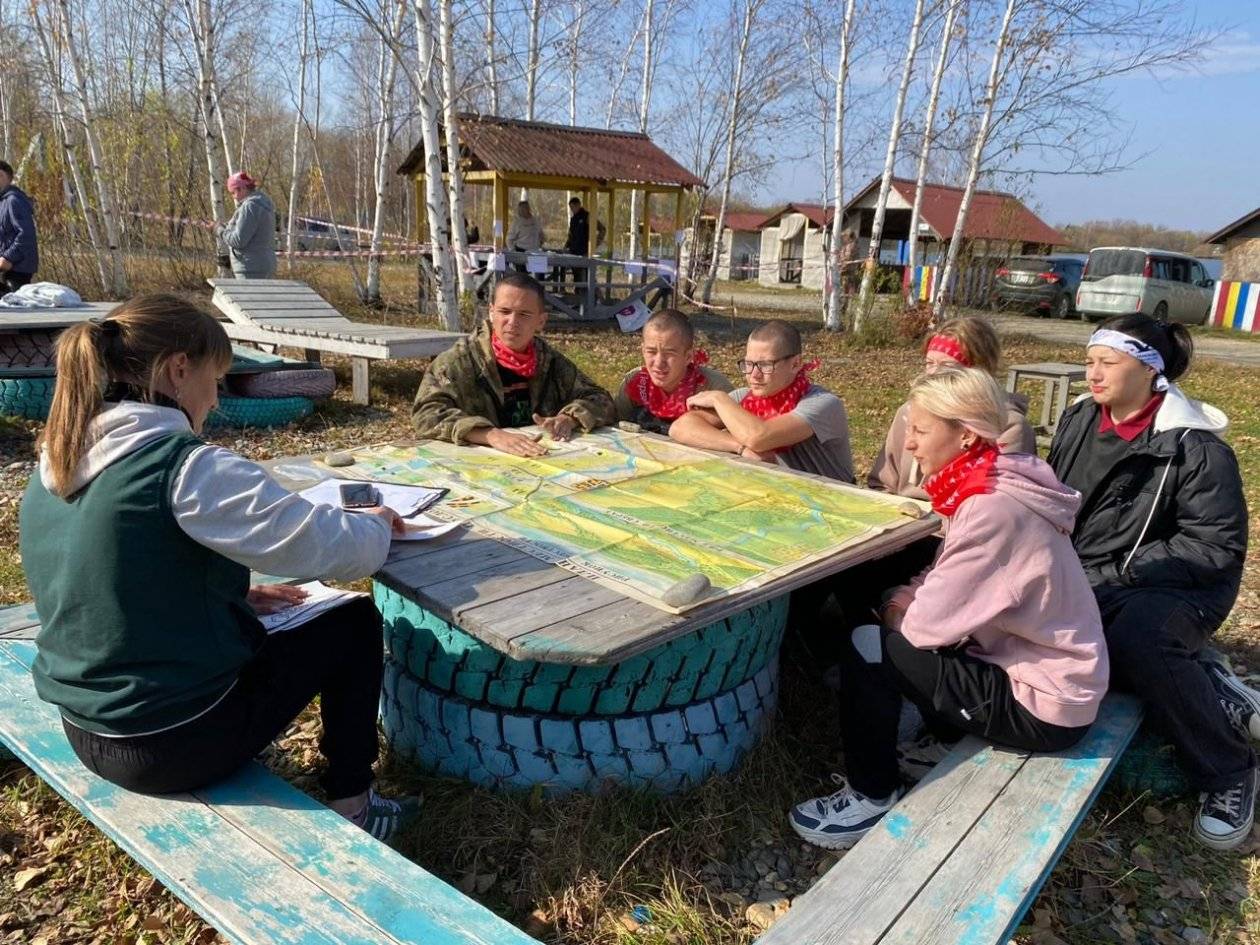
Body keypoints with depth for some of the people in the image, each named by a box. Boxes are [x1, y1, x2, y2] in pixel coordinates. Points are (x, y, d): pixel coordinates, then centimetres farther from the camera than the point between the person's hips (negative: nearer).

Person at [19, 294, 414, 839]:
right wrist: (377, 524, 0)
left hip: (87, 734, 8)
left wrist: (233, 596, 13)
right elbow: (335, 549, -21)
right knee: (356, 625, 9)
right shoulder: (188, 468, -24)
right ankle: (351, 807, 20)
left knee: (247, 624, 30)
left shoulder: (52, 472, 2)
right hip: (176, 742, -8)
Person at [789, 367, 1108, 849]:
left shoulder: (992, 510, -28)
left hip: (1043, 705, -9)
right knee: (902, 626, 14)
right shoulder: (993, 485, 1)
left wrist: (897, 613, -3)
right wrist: (910, 598, -6)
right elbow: (951, 582, 12)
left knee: (867, 648, -12)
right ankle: (955, 747, 23)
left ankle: (872, 799, 6)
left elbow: (931, 623, -23)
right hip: (1055, 673, 9)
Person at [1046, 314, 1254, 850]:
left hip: (1167, 588, -6)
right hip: (1082, 583, 6)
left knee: (1136, 638, -39)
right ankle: (1212, 693, -9)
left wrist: (1107, 576, -21)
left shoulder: (1196, 447, -12)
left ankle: (1229, 776, -11)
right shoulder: (1079, 422, 7)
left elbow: (1217, 548, -15)